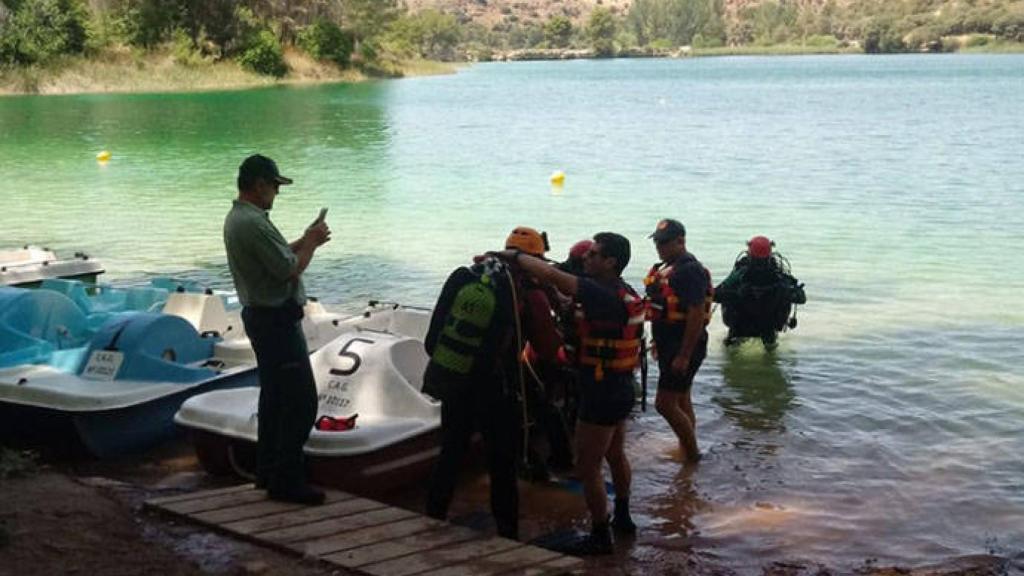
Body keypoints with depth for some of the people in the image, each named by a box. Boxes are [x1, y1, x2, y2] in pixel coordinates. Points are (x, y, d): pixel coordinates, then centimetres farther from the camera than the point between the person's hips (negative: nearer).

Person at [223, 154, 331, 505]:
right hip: (277, 319, -11)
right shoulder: (254, 223, -22)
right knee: (302, 400, -8)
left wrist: (306, 240, 8)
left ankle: (268, 471, 25)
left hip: (259, 315, 11)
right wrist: (312, 242, -6)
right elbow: (290, 269, -21)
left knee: (274, 395, 18)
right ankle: (286, 481, -5)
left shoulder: (236, 219, 12)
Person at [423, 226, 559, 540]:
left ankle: (432, 524, 26)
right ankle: (508, 537, 16)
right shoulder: (530, 296, -12)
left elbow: (432, 339, 4)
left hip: (451, 383, 4)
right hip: (493, 393, -4)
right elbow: (548, 349, -4)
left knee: (449, 456, 18)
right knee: (502, 467, 9)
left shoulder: (464, 276, 0)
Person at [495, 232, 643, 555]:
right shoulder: (625, 295, 5)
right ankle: (622, 518, 41)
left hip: (601, 393, -10)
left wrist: (513, 255, -20)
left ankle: (600, 537, 10)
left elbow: (552, 276, -30)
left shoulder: (602, 295, -25)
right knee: (616, 456, 25)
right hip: (620, 388, 10)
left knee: (587, 468, 1)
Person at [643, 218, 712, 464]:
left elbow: (697, 315, -24)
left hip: (684, 347, -10)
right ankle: (687, 452, 27)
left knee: (664, 404, -10)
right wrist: (658, 343, 21)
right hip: (668, 345, 10)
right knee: (681, 402, 17)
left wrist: (684, 356, -26)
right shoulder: (665, 268, 12)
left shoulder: (691, 271, -19)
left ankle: (692, 454, 2)